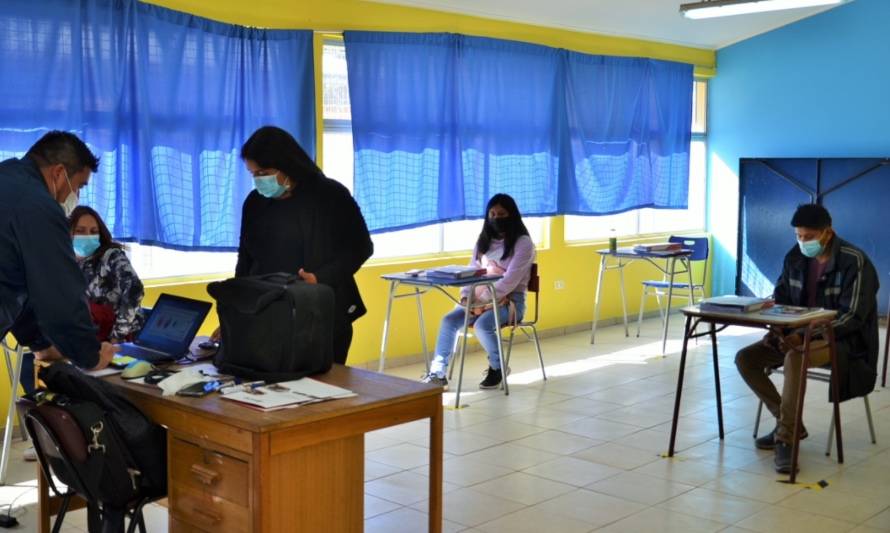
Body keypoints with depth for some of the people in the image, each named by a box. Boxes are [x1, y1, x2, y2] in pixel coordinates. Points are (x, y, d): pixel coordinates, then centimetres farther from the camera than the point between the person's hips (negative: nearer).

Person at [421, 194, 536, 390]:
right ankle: (438, 373, -16)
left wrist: (483, 300, -22)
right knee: (449, 320, -18)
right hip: (480, 300, 6)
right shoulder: (484, 241, 14)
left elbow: (510, 280, -17)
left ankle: (498, 368, -7)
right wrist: (465, 297, -8)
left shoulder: (522, 243, -7)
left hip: (509, 300, -6)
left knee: (482, 324, -33)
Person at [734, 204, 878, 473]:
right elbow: (780, 300, 12)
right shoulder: (796, 257, 2)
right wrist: (776, 329, -9)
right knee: (745, 358, -10)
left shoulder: (854, 261, -16)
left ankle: (785, 439, -27)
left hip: (845, 341, -7)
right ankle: (790, 423, 1)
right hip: (801, 334, 7)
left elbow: (853, 317, -21)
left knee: (794, 358, -37)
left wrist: (805, 335, -30)